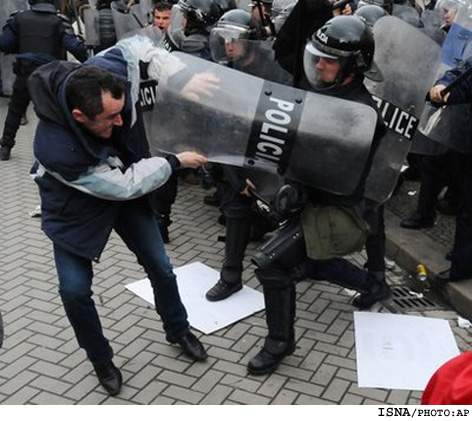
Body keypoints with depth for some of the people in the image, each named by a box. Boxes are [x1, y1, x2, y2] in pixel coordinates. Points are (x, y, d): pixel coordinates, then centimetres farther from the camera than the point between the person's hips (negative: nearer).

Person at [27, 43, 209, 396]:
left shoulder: (103, 76, -33)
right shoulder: (55, 149, -41)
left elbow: (139, 46, -11)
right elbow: (124, 186, -30)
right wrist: (176, 162, -22)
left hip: (125, 185, 4)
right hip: (76, 207, -4)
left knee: (160, 267, 10)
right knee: (75, 289, -7)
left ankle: (178, 330, 37)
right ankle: (101, 358, 22)